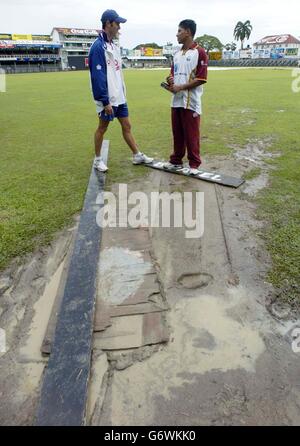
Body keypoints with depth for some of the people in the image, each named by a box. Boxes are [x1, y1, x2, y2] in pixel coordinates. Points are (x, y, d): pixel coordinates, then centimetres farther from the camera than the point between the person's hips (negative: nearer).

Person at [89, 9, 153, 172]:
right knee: (102, 128, 4)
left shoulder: (113, 46, 13)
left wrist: (122, 93, 16)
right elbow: (98, 77, -21)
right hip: (107, 99, -8)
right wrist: (105, 101, -23)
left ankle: (137, 155, 19)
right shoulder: (98, 47, -15)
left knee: (127, 126, 11)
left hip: (119, 97, 8)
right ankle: (98, 159, 18)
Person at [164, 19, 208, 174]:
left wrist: (180, 87, -15)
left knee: (191, 134, -2)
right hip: (176, 101, 7)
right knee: (177, 133, 11)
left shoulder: (199, 52, -6)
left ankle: (194, 164, 8)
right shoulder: (177, 54, 18)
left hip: (191, 102, -7)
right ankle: (176, 161, 22)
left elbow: (201, 78, -12)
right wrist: (171, 80, -1)